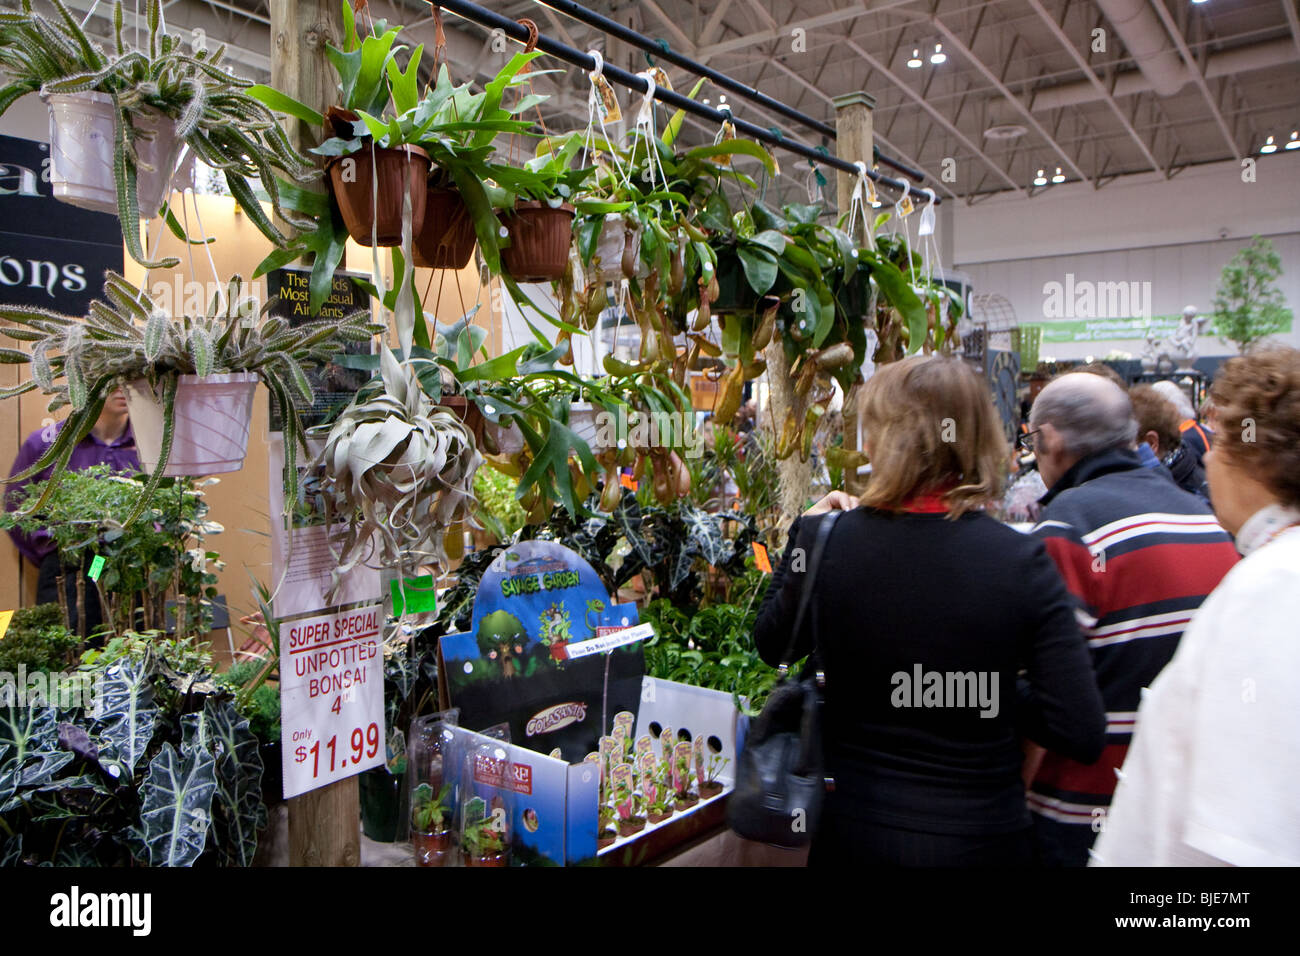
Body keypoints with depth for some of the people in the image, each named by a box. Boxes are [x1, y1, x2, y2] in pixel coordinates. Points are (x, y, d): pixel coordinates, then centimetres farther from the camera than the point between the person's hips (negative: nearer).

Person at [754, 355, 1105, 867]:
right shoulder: (1021, 561, -18)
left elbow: (772, 645, 4)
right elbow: (1082, 734, -16)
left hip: (852, 829, 1)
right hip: (979, 834, -1)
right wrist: (998, 695, 0)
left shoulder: (825, 541, -16)